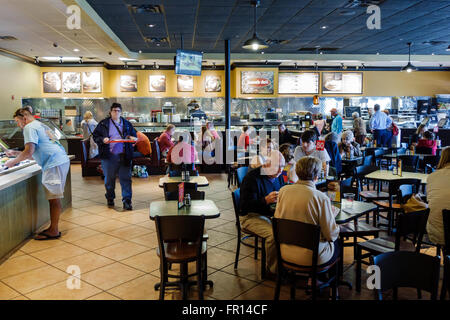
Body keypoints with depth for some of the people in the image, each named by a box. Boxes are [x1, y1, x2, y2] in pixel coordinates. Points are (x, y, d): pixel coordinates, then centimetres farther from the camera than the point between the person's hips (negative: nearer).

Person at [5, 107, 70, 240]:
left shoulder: (30, 127, -3)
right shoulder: (41, 125, 27)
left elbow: (29, 152, -12)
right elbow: (35, 151, 33)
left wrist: (13, 162, 2)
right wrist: (15, 153, 29)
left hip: (54, 164, -10)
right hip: (62, 161, 10)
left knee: (54, 198, -6)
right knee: (54, 198, 12)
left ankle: (54, 231, -1)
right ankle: (53, 228, 18)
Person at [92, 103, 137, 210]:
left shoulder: (127, 124, 13)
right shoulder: (103, 124, 6)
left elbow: (134, 135, 21)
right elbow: (95, 136, 7)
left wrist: (132, 138, -2)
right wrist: (102, 140, -13)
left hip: (124, 156, 1)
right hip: (108, 156, -1)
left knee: (125, 178, -4)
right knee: (109, 178, 10)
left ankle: (127, 201, -1)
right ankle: (110, 198, 29)